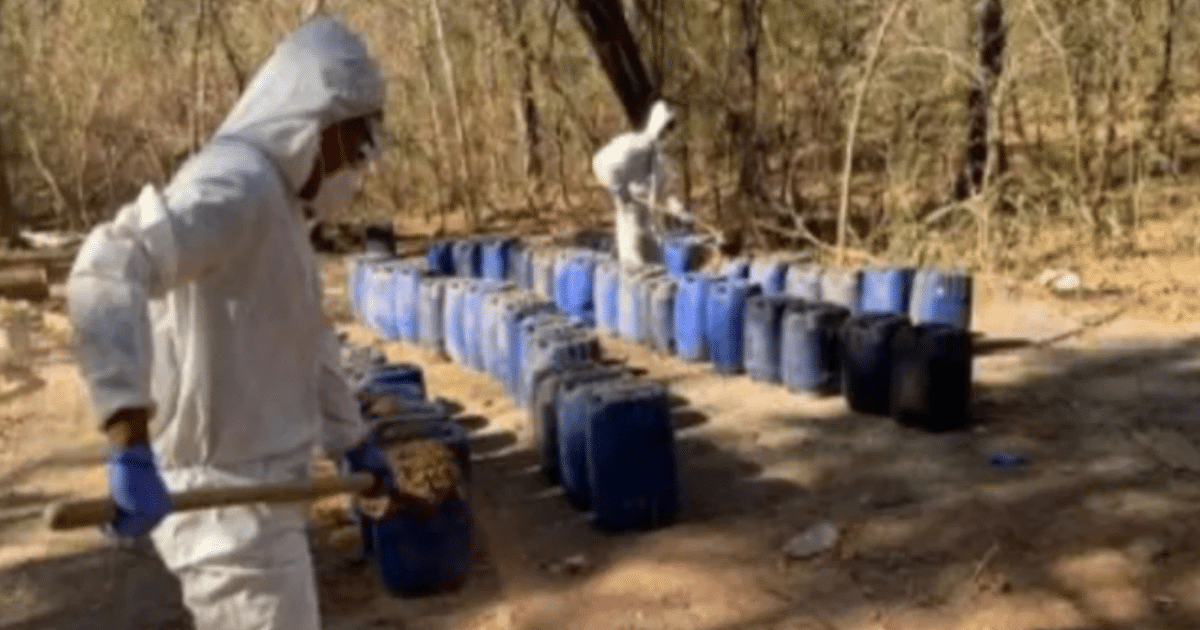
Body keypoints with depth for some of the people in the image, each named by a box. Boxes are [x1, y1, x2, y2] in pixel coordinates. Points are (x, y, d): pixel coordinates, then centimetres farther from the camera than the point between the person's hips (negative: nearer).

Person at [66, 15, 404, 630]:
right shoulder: (236, 184, -19)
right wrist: (132, 447, -39)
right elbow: (106, 271, -35)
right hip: (227, 497, -10)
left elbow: (308, 342, 22)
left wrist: (354, 442, 29)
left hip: (256, 484, 10)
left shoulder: (276, 198, 13)